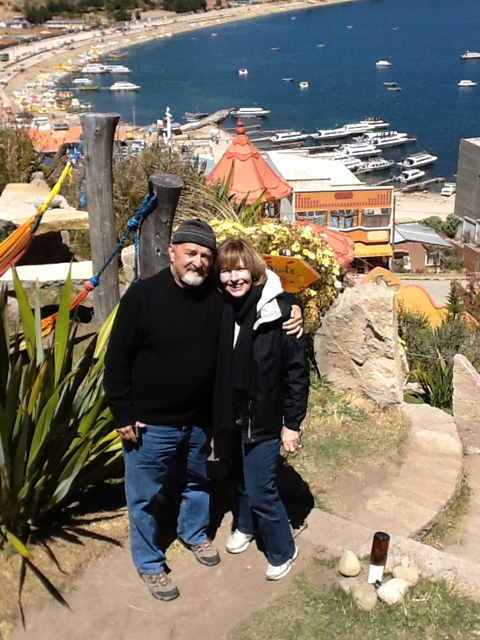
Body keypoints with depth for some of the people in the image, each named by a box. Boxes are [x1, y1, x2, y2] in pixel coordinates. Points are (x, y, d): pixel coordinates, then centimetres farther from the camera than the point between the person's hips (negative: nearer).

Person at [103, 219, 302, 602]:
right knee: (145, 496, 11)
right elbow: (117, 359, -13)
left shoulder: (218, 298, -8)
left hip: (199, 420, 4)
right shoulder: (143, 296, -18)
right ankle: (149, 563, 34)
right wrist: (124, 415, -13)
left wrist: (289, 318, -15)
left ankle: (194, 533, 53)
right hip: (149, 424, -4)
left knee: (198, 482, 25)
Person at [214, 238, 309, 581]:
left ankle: (283, 550, 25)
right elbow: (217, 365, 6)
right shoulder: (221, 309, -4)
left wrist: (292, 423, -12)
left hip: (264, 418, -5)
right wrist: (217, 413, 8)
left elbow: (298, 370, -13)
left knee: (260, 489, 0)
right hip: (231, 415, 5)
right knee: (240, 478, 23)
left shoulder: (279, 311, -17)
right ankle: (246, 525, 50)